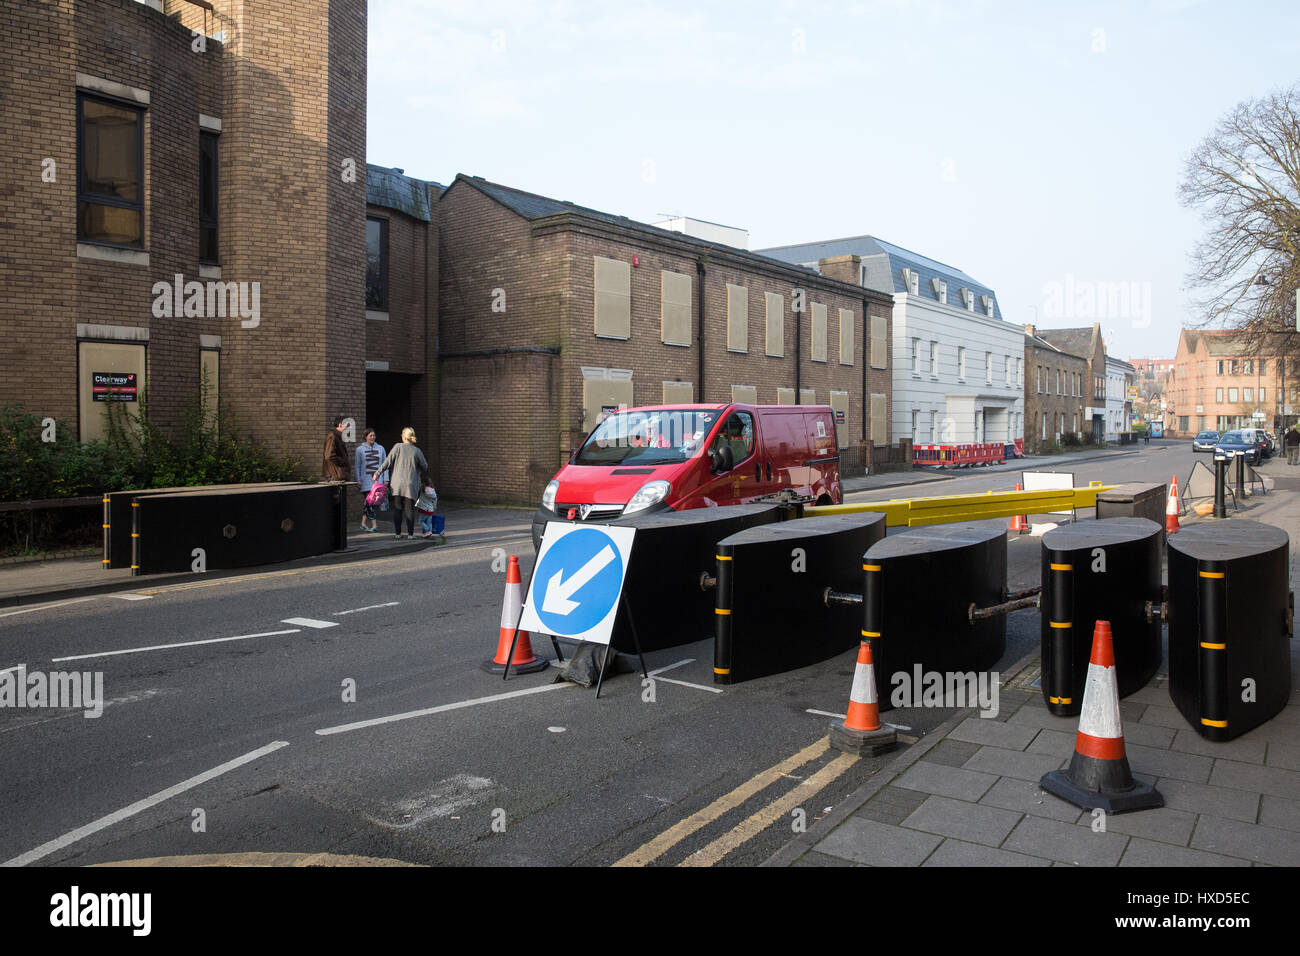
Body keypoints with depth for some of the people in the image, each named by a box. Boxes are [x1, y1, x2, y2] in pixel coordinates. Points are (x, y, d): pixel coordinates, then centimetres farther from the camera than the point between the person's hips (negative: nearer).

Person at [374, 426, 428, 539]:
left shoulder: (398, 447, -3)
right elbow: (425, 467, 8)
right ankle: (410, 533, 3)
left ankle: (397, 532, 12)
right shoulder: (417, 451, 0)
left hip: (397, 484, 0)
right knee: (409, 509, 4)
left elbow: (388, 462, -4)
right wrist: (418, 473, 30)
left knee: (397, 509, 9)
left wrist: (377, 473, 4)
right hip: (411, 485, 0)